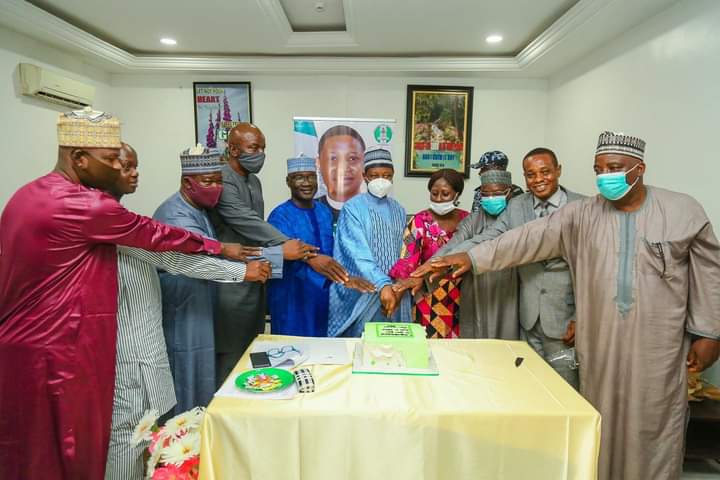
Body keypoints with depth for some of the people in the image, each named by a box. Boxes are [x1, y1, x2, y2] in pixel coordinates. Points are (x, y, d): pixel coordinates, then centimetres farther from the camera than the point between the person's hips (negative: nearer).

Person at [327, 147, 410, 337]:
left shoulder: (398, 210, 10)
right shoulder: (353, 207, -7)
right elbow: (358, 253, -18)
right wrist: (383, 284, -27)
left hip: (394, 291, 5)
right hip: (362, 294, -4)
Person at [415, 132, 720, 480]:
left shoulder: (683, 210, -2)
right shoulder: (583, 215, 0)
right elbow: (531, 237, -8)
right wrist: (473, 257, -16)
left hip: (658, 346, -1)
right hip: (600, 344, 2)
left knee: (653, 425, 11)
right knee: (601, 424, 14)